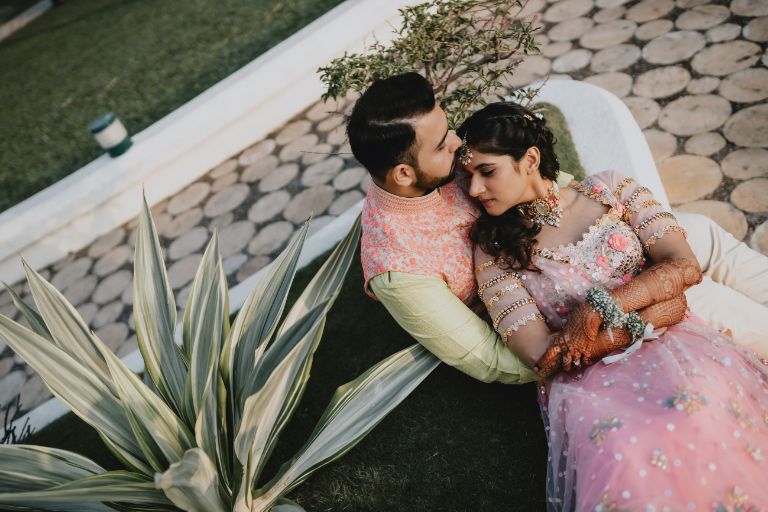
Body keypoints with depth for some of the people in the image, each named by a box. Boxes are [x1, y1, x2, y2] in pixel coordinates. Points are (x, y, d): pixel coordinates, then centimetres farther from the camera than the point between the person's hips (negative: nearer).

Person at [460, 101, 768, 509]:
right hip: (584, 382, -2)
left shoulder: (609, 191, 9)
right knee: (623, 458, -35)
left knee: (702, 411, -33)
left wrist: (599, 309, -11)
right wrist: (654, 311, -7)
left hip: (673, 351, 2)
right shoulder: (494, 252, 2)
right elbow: (543, 356, -7)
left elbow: (685, 266, 1)